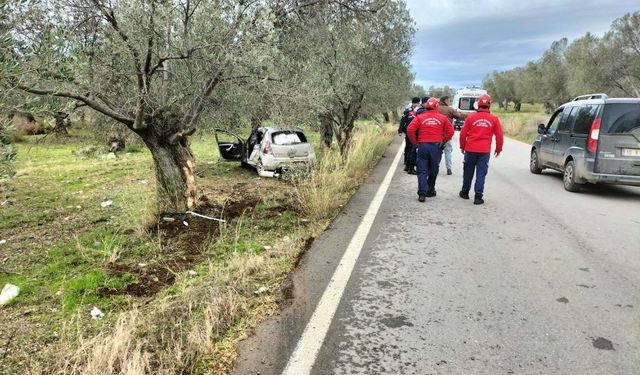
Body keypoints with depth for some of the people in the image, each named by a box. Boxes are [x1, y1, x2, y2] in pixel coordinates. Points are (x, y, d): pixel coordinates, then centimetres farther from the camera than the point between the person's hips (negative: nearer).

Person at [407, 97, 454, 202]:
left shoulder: (420, 117, 2)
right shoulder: (442, 118, 4)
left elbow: (410, 130, -7)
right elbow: (450, 131, 1)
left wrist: (415, 142, 3)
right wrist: (443, 141, 11)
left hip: (423, 146, 0)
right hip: (436, 146, 1)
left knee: (422, 171, 2)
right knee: (433, 170, 15)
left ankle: (422, 193, -9)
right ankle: (430, 191, 25)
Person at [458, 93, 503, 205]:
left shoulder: (471, 117, -2)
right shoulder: (494, 119, -1)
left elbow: (463, 134, 2)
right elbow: (499, 136, 4)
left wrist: (462, 146, 16)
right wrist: (498, 149, 18)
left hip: (470, 149, 1)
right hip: (485, 151, -1)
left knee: (468, 172, 14)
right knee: (481, 174, 3)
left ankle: (465, 192, 28)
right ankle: (478, 197, 1)